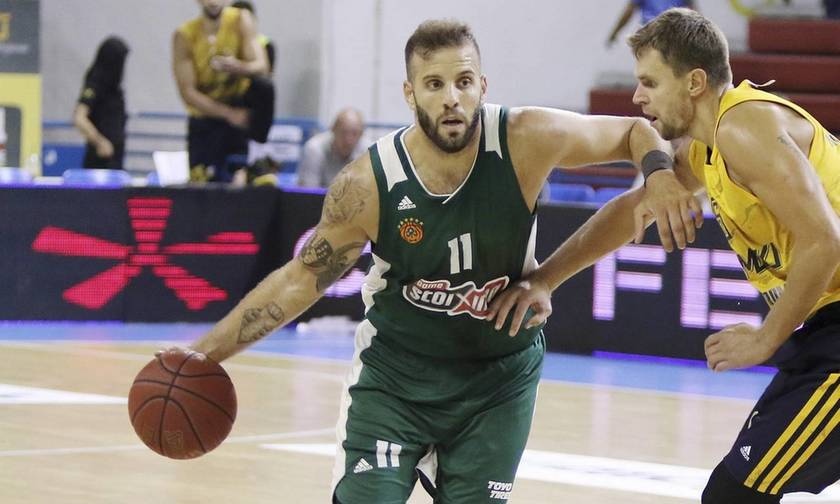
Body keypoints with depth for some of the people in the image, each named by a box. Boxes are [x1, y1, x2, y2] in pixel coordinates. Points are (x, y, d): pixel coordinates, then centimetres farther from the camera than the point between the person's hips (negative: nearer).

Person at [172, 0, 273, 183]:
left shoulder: (240, 20, -10)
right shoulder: (184, 36, -13)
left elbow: (261, 67, -18)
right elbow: (188, 92, -16)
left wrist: (237, 67, -42)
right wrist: (228, 113, -26)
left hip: (239, 104, 0)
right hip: (205, 115, 0)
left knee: (264, 87, -30)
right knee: (201, 182, -7)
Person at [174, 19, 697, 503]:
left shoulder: (527, 140, -20)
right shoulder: (368, 184, -19)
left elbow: (634, 132, -5)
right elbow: (304, 276, -5)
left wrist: (659, 174, -28)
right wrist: (207, 351, -8)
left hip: (499, 380, 1)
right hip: (395, 373, -1)